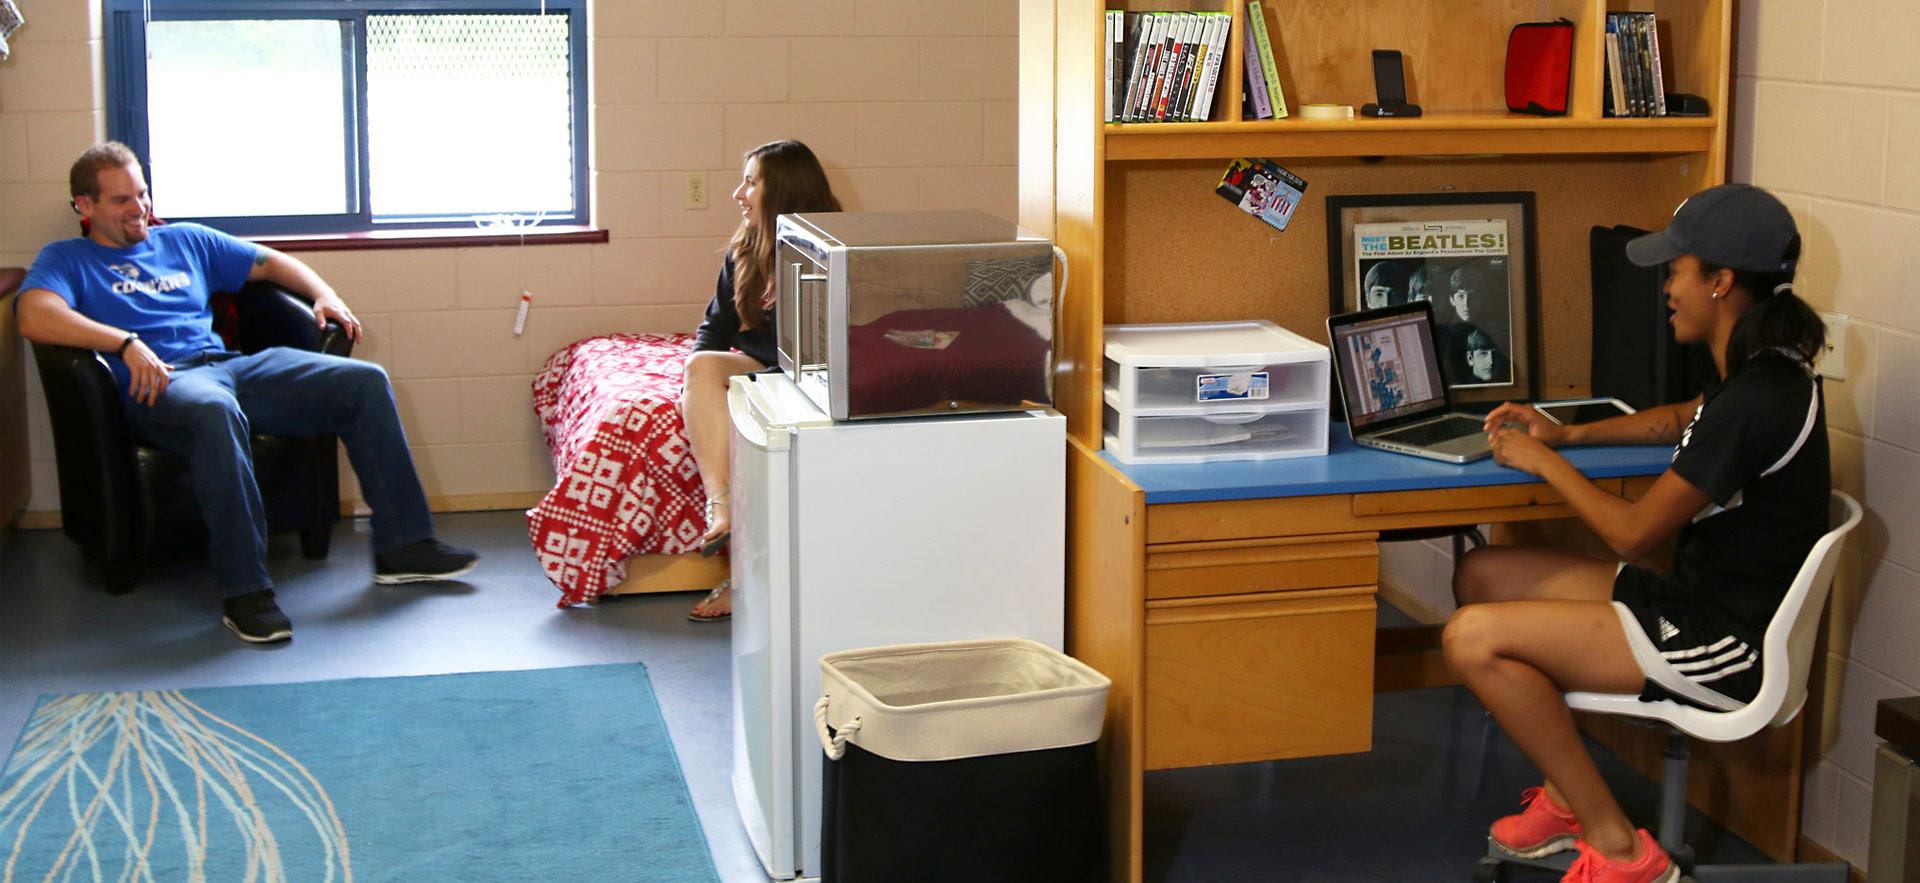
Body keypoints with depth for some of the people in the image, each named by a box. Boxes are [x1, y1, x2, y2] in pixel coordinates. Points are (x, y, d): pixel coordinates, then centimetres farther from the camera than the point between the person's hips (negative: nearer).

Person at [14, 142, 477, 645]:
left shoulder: (184, 241, 28)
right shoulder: (66, 260, 12)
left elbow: (271, 263, 33)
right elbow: (35, 319, -10)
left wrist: (324, 297, 13)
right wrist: (126, 343, -22)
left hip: (233, 366, 6)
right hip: (159, 383, -6)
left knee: (366, 382, -11)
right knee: (216, 411, -43)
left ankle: (403, 546, -7)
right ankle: (245, 594, -40)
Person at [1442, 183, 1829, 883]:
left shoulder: (1755, 400, -25)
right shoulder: (1767, 369, 6)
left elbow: (1633, 534, -19)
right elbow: (1684, 420, 31)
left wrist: (1544, 462, -4)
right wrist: (1569, 434, 19)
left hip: (1726, 644, -11)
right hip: (1701, 597, 11)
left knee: (1473, 639, -21)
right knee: (1481, 575, 12)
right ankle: (1567, 797, 13)